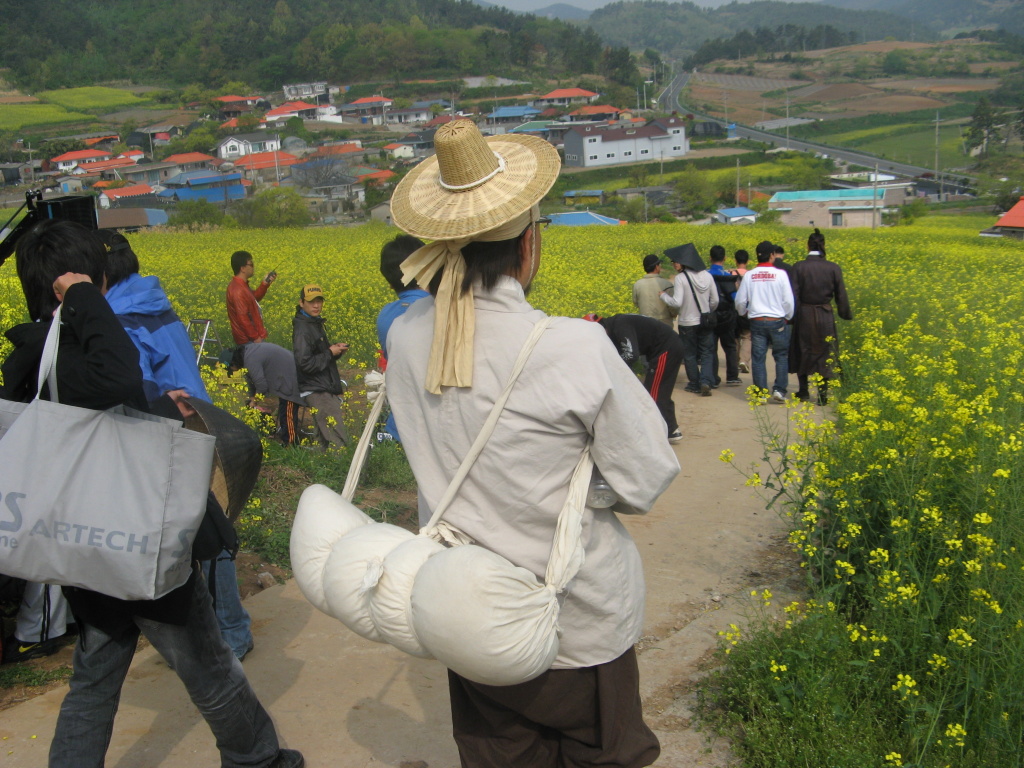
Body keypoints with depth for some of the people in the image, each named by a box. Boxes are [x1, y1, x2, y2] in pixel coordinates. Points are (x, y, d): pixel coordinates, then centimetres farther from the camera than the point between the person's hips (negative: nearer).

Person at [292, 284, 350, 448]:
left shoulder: (316, 323, 13)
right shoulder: (302, 329, -17)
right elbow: (305, 364, -23)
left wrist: (336, 349, 2)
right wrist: (330, 352, -16)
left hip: (326, 388, 10)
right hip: (317, 392, -10)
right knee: (339, 442, -13)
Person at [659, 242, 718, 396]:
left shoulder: (680, 278, -17)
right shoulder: (707, 276, 0)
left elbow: (677, 302, -22)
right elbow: (715, 301, 5)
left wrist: (664, 296, -5)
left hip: (687, 324, -4)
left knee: (689, 355, 12)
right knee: (707, 353, 11)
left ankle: (695, 384, 20)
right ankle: (706, 381, -6)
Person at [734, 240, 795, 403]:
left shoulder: (749, 275, -2)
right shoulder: (780, 274, -8)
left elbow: (740, 301, 4)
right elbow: (788, 301, -6)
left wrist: (744, 313, 26)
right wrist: (787, 318, 12)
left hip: (757, 321, 1)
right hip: (777, 321, -1)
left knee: (758, 358, 7)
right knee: (781, 356, 11)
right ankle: (779, 390, 4)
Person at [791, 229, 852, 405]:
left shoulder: (798, 267, -9)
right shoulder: (834, 268, -5)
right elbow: (841, 296, 0)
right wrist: (847, 316, 13)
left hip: (804, 315, 0)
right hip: (825, 317, 1)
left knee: (803, 352, 15)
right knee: (824, 354, 9)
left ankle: (804, 391, 21)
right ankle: (823, 394, 8)